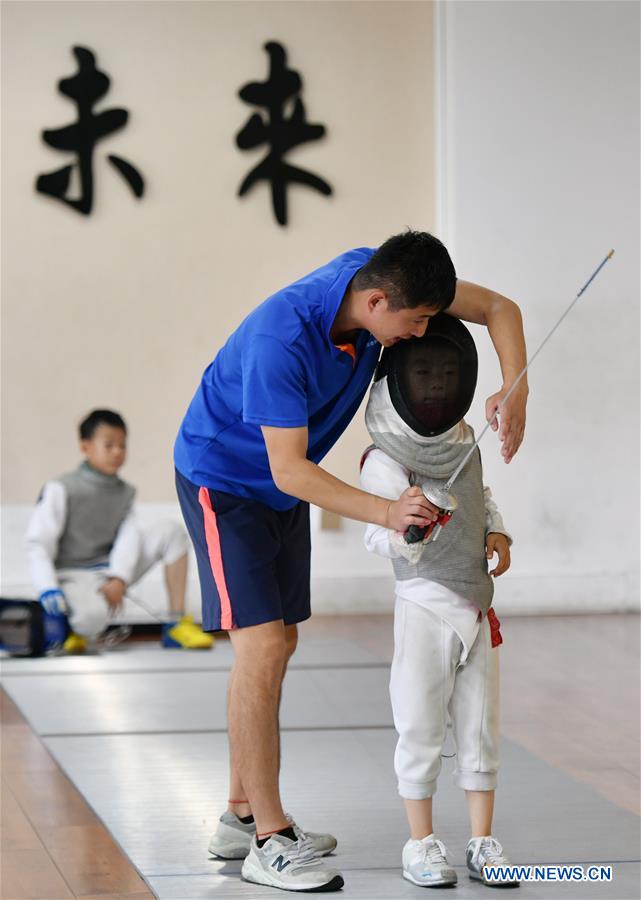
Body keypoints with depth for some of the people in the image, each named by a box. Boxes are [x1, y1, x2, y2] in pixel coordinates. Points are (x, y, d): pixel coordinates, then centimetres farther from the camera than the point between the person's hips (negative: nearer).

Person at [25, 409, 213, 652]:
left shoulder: (125, 492, 9)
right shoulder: (61, 490, -10)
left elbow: (129, 538, -5)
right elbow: (38, 544, -14)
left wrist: (118, 579, -23)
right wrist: (48, 590, -28)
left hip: (114, 571, 7)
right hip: (73, 575, -7)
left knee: (171, 531, -6)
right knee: (93, 615, -42)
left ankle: (177, 625, -7)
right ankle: (71, 629, -2)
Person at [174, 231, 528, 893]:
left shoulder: (376, 275, -17)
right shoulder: (281, 340, -37)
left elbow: (499, 308, -8)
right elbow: (290, 471, -32)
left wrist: (516, 390, -25)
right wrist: (386, 512, -40)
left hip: (282, 486, 9)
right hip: (222, 482, -9)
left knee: (277, 644, 13)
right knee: (260, 646, -16)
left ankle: (241, 816, 25)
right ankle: (269, 842, -11)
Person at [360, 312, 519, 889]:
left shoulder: (464, 440, 5)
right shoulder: (386, 459, -16)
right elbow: (384, 542, -24)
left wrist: (497, 531, 6)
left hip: (478, 607, 6)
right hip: (425, 608, -6)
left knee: (481, 729, 11)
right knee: (422, 729, 3)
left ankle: (483, 841, 20)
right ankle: (422, 842, 15)